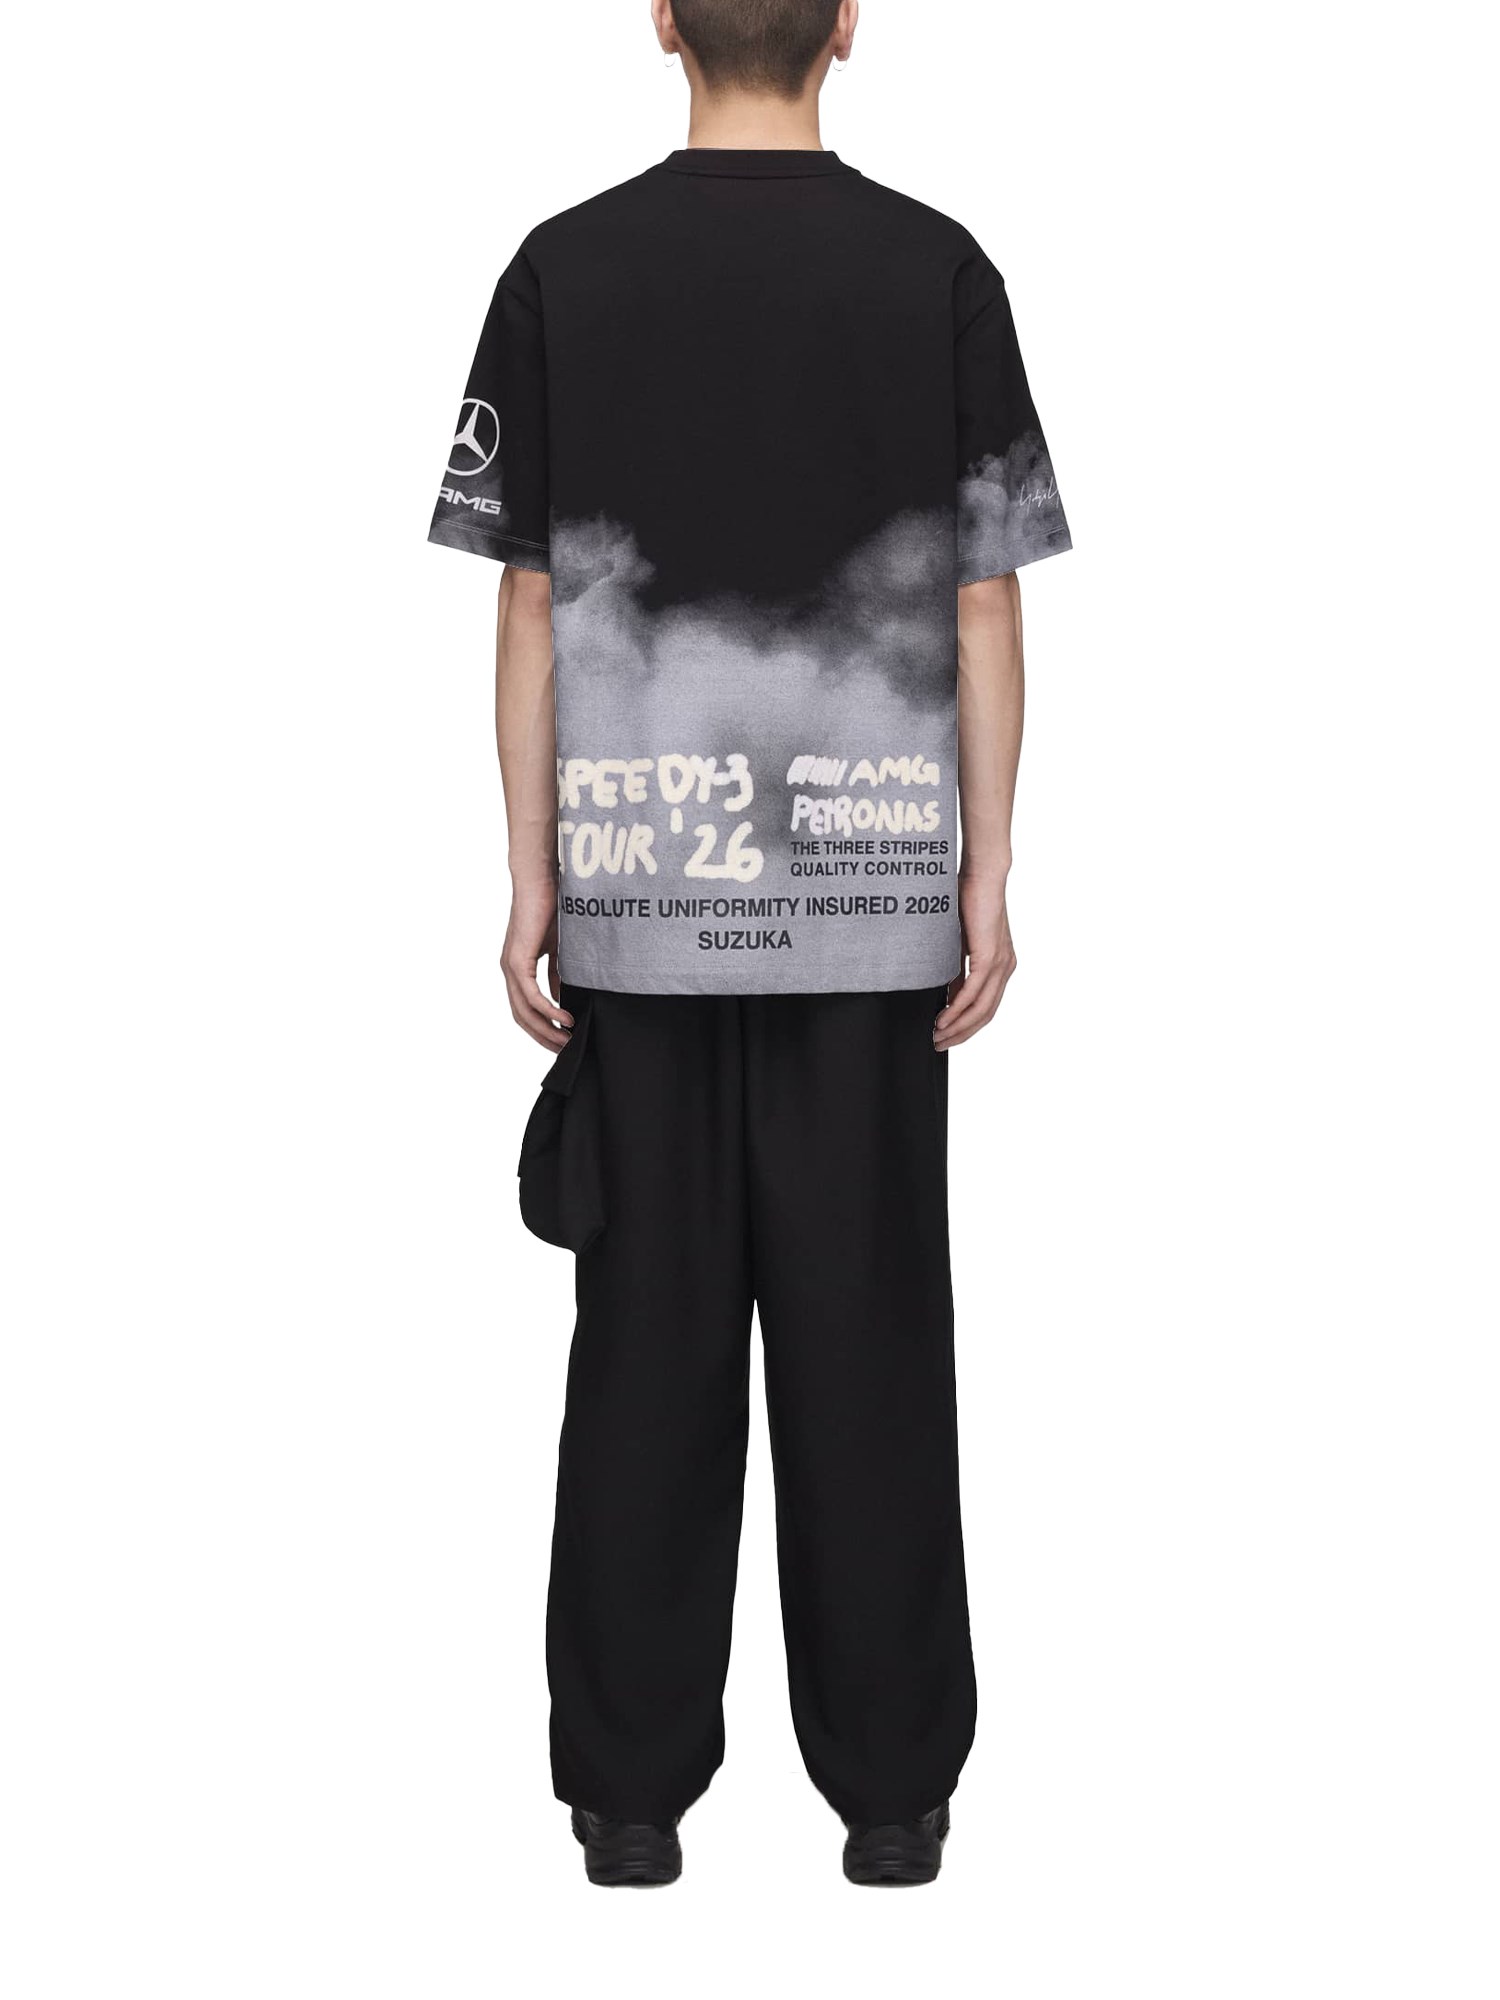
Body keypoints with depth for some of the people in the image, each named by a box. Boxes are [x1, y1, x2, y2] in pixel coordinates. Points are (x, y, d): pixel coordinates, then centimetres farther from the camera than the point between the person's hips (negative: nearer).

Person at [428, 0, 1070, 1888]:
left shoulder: (563, 269, -1)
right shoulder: (937, 268, -2)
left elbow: (528, 601, 0)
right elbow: (985, 603, -2)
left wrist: (530, 881, 4)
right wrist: (987, 882, 4)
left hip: (637, 902, 1)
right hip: (871, 898, 0)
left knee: (648, 1335, 7)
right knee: (868, 1340, 6)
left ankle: (631, 1784, 13)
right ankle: (890, 1783, 14)